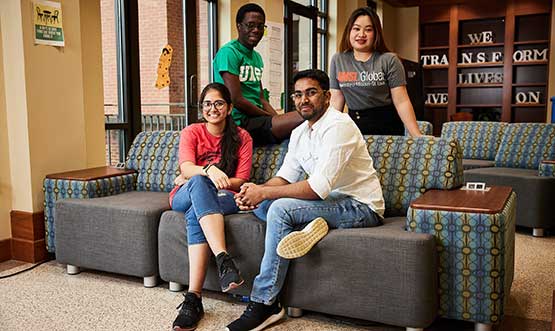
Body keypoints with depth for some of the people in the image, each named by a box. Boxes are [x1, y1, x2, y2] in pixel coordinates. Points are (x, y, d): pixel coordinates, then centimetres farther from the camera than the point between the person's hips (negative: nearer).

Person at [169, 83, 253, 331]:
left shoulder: (241, 138, 5)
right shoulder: (191, 132, 4)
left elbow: (241, 181, -3)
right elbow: (186, 169, -14)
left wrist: (194, 179, -9)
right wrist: (208, 172, -39)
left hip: (224, 198, 0)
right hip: (185, 198, 0)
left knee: (196, 214, -36)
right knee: (197, 183, -37)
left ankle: (193, 298, -43)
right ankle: (224, 260, -54)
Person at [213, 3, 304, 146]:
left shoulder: (257, 57, 21)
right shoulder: (228, 52, -7)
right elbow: (236, 100, -15)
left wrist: (278, 118, 3)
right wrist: (272, 118, -7)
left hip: (256, 119, 9)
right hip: (240, 123, -9)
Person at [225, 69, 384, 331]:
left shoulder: (339, 126, -19)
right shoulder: (299, 133, 10)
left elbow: (318, 188, -28)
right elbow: (286, 176, 7)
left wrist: (264, 192, -23)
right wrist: (257, 190, -15)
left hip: (361, 206, -9)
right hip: (332, 201, 9)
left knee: (280, 208, -27)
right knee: (260, 204, -2)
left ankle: (264, 305, -20)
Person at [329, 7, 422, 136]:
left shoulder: (389, 60, -7)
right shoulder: (338, 60, 4)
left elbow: (402, 102, -10)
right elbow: (336, 100, 5)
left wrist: (418, 137, -16)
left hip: (387, 127, -3)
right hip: (354, 127, 3)